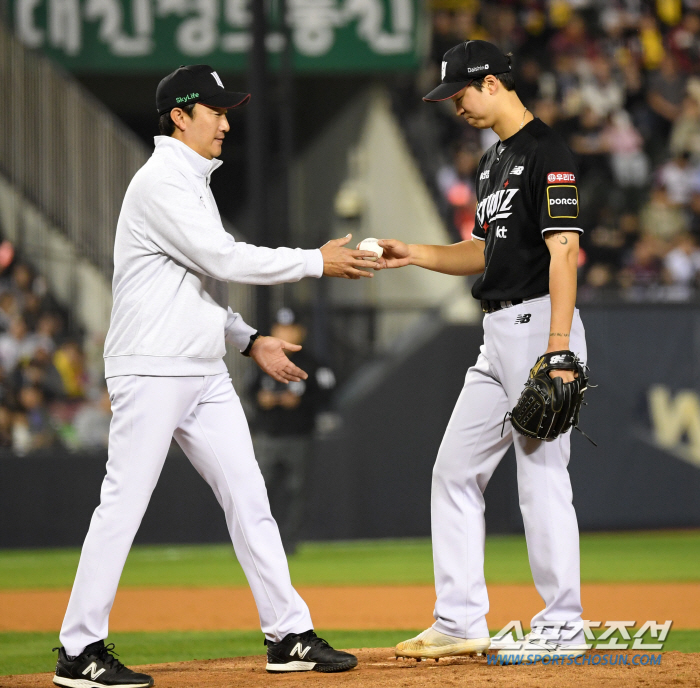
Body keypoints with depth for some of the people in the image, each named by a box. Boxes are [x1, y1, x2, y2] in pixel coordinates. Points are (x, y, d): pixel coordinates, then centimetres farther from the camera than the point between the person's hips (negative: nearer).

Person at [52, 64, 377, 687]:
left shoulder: (194, 184, 19)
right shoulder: (161, 182, -13)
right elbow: (224, 260, -20)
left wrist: (250, 340, 15)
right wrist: (316, 262, -13)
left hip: (205, 376, 10)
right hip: (151, 372, -10)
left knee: (248, 496, 6)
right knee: (123, 504, -6)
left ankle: (289, 635, 8)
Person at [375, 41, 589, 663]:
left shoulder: (546, 152, -13)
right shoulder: (495, 158, 18)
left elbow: (564, 251, -19)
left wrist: (557, 352, -25)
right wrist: (413, 255, 13)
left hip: (541, 324, -11)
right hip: (498, 333, 11)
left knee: (542, 473, -8)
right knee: (455, 471, 11)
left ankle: (563, 626, -2)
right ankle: (460, 623, 14)